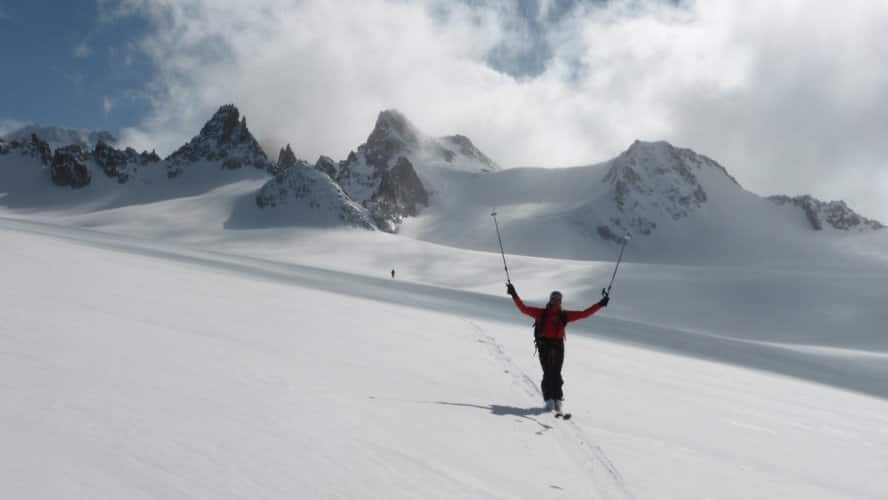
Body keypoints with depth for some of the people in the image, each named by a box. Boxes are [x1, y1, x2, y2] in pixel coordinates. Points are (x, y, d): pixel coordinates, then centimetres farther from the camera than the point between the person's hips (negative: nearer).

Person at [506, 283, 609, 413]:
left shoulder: (564, 315, 12)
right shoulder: (541, 313, 7)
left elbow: (584, 313, 14)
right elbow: (523, 308, 7)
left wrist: (600, 304, 12)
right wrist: (514, 296, 1)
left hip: (558, 346, 1)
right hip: (544, 345, -1)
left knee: (556, 373, -6)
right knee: (548, 373, -8)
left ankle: (557, 399, -2)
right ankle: (549, 399, -4)